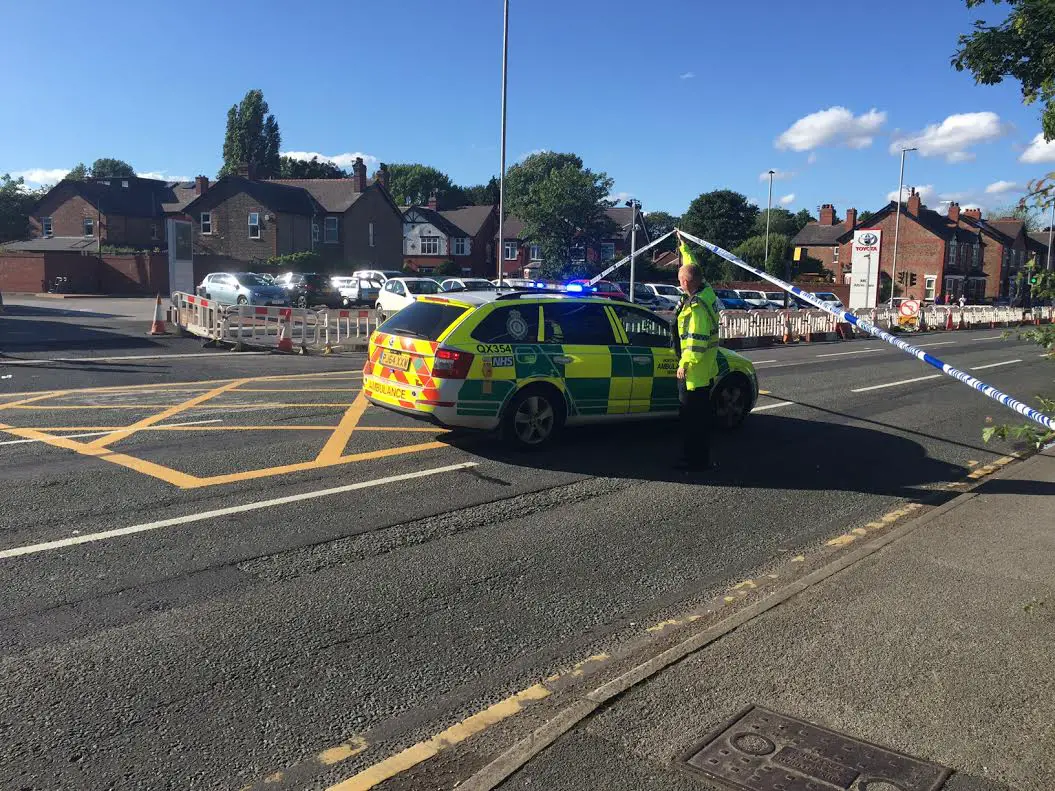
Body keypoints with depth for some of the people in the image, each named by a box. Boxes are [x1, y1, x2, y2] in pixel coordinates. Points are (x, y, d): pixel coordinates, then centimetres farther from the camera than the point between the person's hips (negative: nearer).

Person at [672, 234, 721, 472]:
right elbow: (693, 268, 23)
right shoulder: (706, 291, 5)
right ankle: (700, 457, 26)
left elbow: (696, 340, -25)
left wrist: (684, 364, -18)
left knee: (693, 415, -4)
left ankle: (695, 459, 3)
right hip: (706, 369, 10)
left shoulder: (696, 306, -23)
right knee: (701, 413, 16)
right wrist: (684, 248, 35)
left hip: (694, 370, -10)